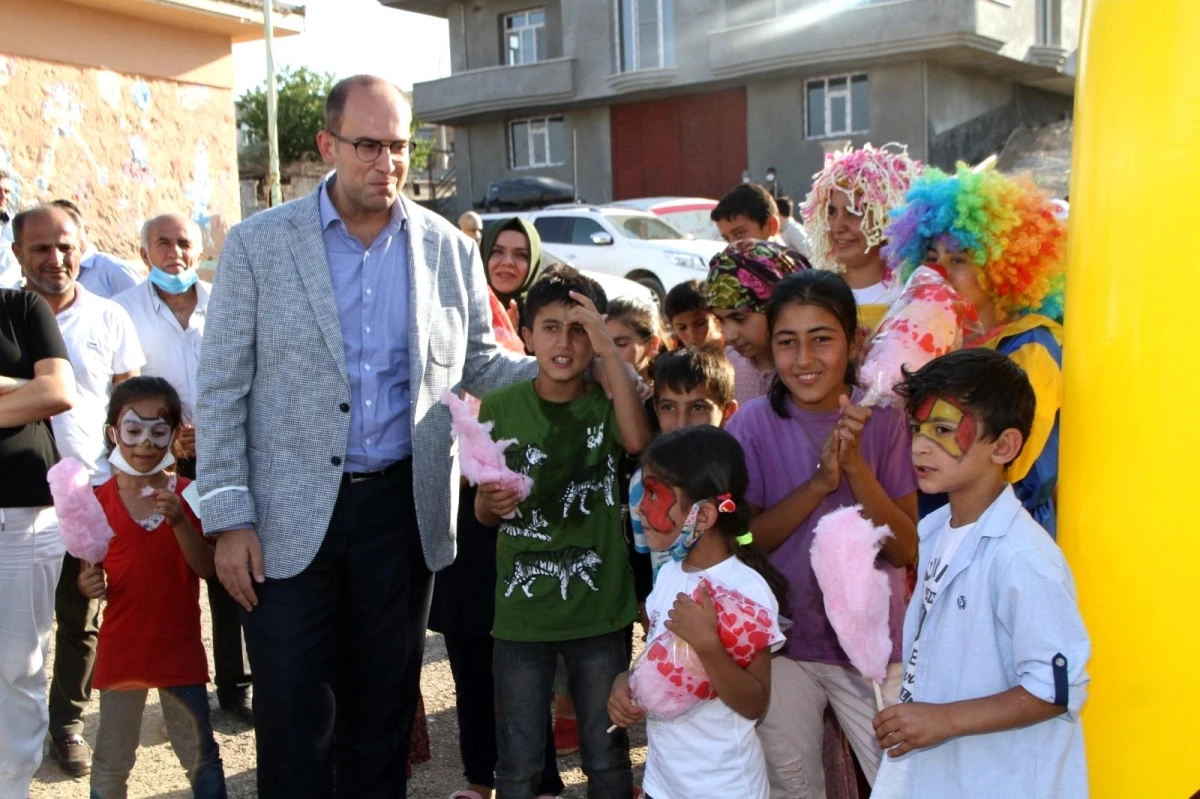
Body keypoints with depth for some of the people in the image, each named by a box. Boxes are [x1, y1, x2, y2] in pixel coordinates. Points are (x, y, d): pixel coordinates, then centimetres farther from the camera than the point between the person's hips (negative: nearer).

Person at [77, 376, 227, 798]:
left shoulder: (188, 494, -4)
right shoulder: (100, 500, -4)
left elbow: (207, 568, -11)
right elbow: (91, 572, 3)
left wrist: (179, 521, -25)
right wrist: (89, 585, -20)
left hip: (180, 647, -1)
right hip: (120, 648, 1)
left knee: (200, 755, 10)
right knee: (110, 763, 13)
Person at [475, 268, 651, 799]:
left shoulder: (608, 402, -3)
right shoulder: (500, 408, -1)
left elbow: (637, 441, -27)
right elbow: (483, 512, 6)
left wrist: (610, 352, -26)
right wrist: (492, 503, -17)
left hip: (600, 612, -1)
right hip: (521, 611, 1)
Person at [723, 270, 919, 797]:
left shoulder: (882, 420, -7)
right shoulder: (753, 423, -9)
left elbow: (907, 549, -10)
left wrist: (855, 465, -23)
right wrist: (820, 482, -23)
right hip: (781, 640, 0)